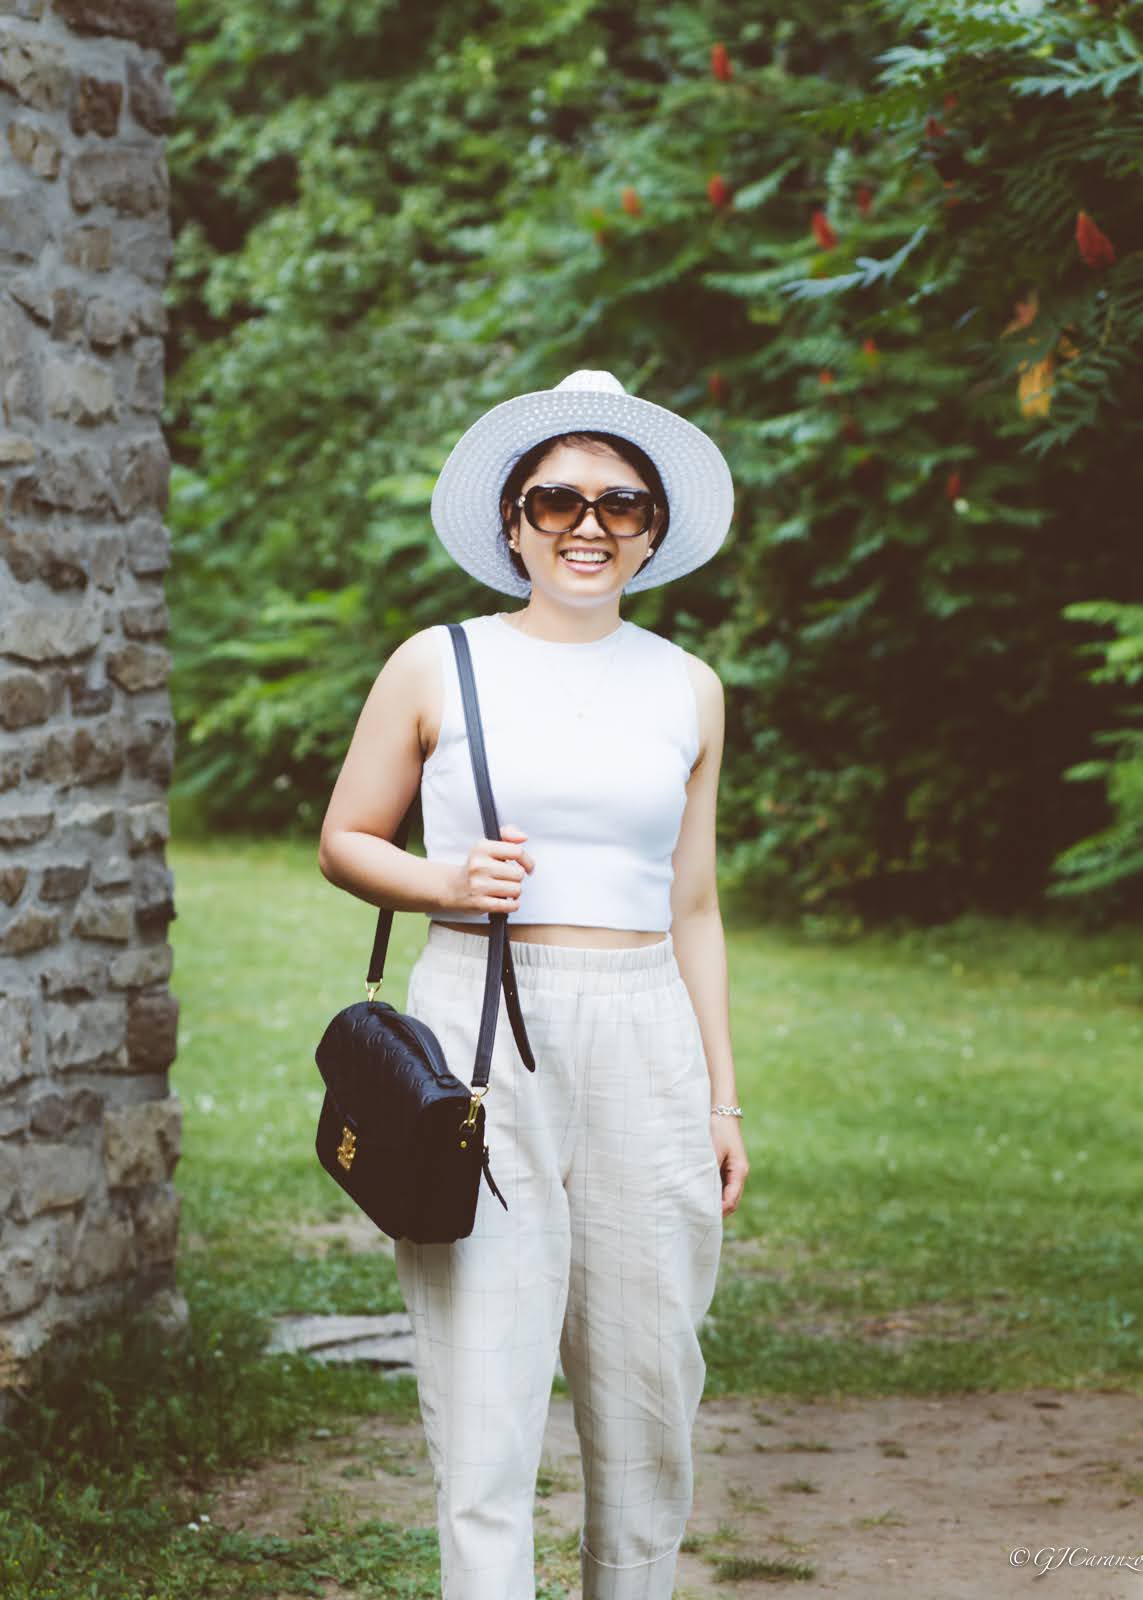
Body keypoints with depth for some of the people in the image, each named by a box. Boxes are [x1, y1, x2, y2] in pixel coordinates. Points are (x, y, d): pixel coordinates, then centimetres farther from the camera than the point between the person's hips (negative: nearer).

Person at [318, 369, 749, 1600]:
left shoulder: (687, 690, 12)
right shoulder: (437, 667, 4)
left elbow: (691, 907, 16)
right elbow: (343, 843, 10)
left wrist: (722, 1095, 12)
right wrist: (449, 882, -10)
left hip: (646, 1038, 3)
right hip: (480, 1028, -3)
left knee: (648, 1380, 6)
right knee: (484, 1379, -8)